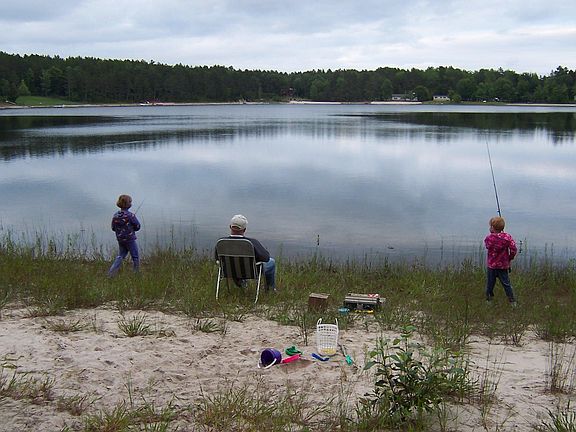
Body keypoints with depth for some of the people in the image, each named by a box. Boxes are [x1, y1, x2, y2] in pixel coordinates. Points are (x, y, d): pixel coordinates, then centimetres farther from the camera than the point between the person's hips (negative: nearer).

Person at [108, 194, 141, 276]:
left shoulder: (115, 216, -2)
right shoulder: (130, 215, -18)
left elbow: (113, 228, 6)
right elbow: (137, 226, -10)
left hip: (120, 240, 5)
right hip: (130, 240, -5)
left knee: (120, 256, 15)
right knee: (135, 257, 9)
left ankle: (111, 272, 5)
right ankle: (137, 273, 16)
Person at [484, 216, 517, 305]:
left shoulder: (488, 238, -11)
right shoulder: (507, 237, -12)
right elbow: (514, 250, -13)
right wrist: (509, 258, 3)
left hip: (491, 265, 0)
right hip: (503, 266, 0)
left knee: (490, 284, 12)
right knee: (506, 284, 8)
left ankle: (489, 300, 21)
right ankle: (512, 301, 11)